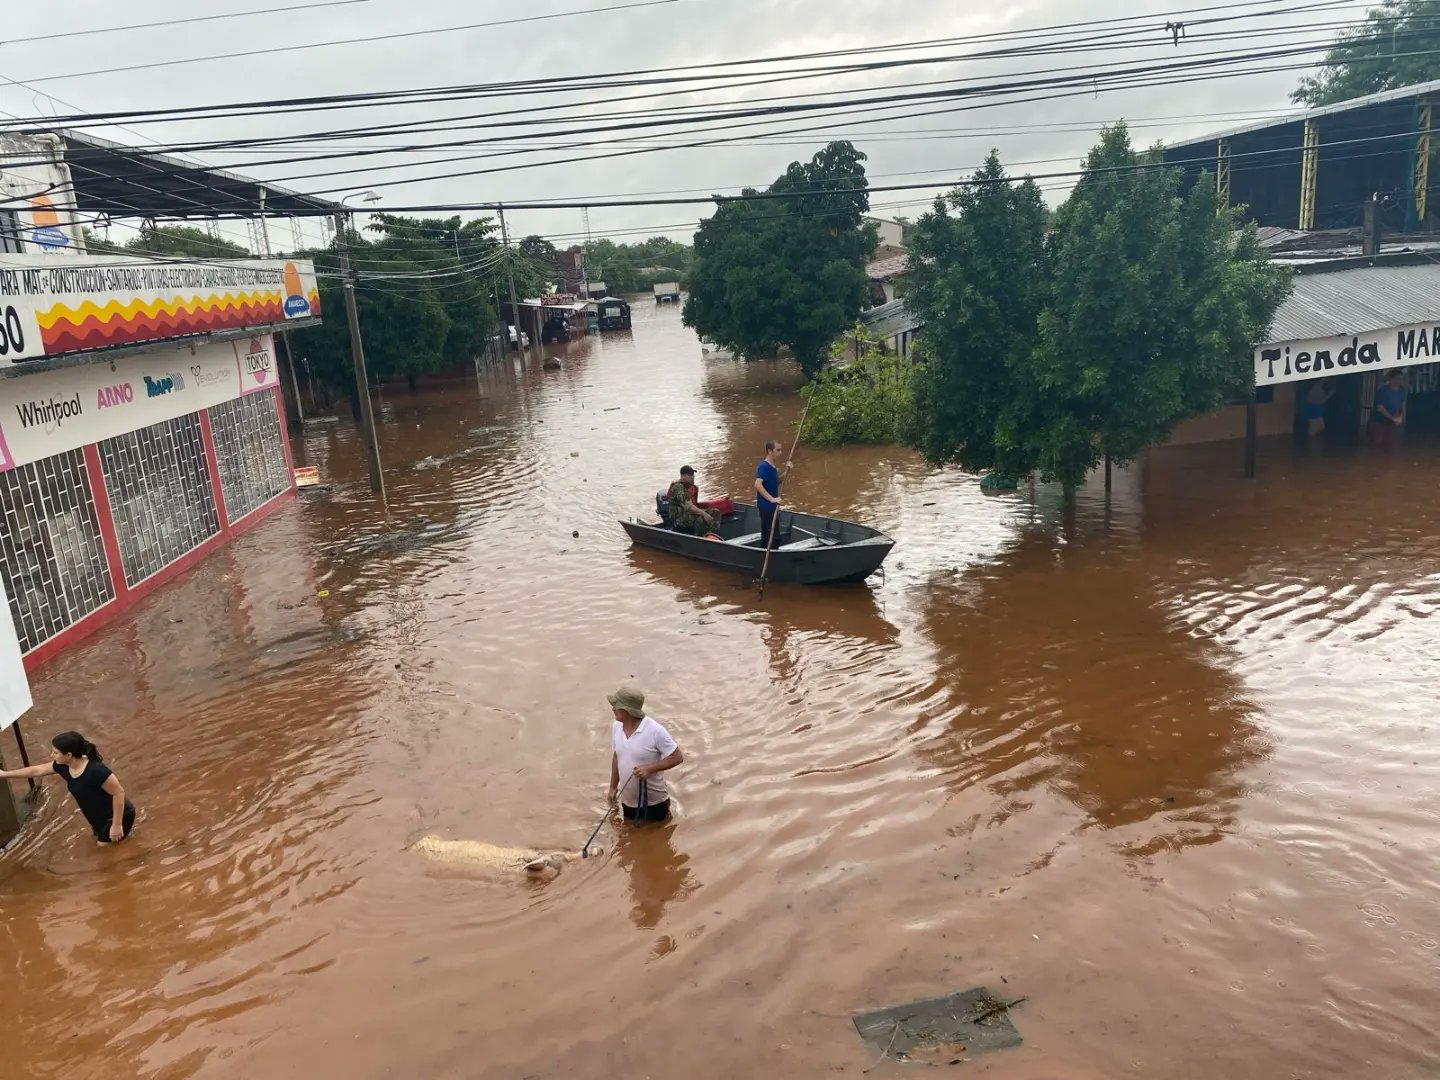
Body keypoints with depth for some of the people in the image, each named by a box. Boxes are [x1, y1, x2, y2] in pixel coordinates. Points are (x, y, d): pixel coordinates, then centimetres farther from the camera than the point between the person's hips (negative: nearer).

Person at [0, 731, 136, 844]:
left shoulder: (97, 771, -36)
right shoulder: (63, 766, -10)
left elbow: (119, 792, -31)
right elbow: (36, 770, 8)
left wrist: (117, 825, -26)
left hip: (119, 817, -8)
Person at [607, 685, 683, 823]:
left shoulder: (655, 731, -25)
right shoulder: (616, 727, -7)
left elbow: (677, 757, -19)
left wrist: (650, 769, -27)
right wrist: (613, 787, 11)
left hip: (653, 801, -5)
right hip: (628, 800, 5)